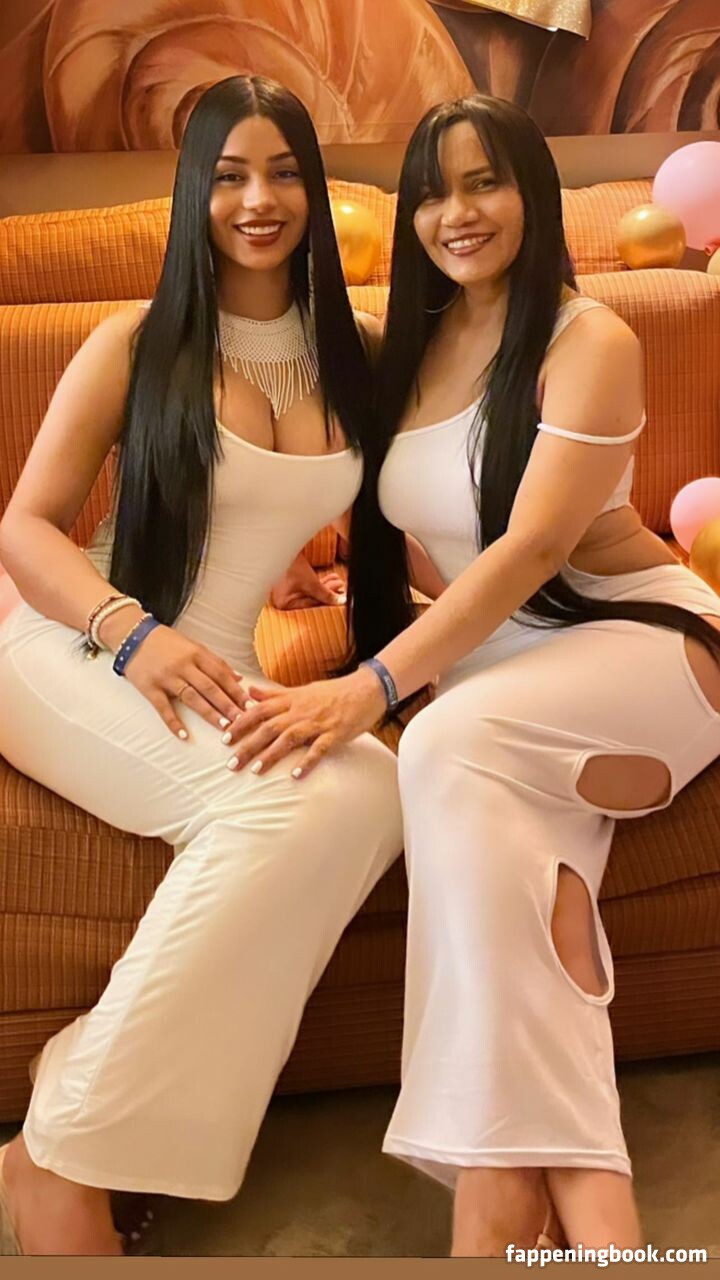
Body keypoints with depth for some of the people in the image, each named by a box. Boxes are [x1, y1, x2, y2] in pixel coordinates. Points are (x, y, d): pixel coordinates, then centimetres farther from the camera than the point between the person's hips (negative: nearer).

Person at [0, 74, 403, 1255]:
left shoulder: (353, 359, 13)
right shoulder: (136, 347, 2)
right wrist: (132, 632, -20)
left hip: (218, 676, 4)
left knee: (369, 791, -30)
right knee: (277, 799, -34)